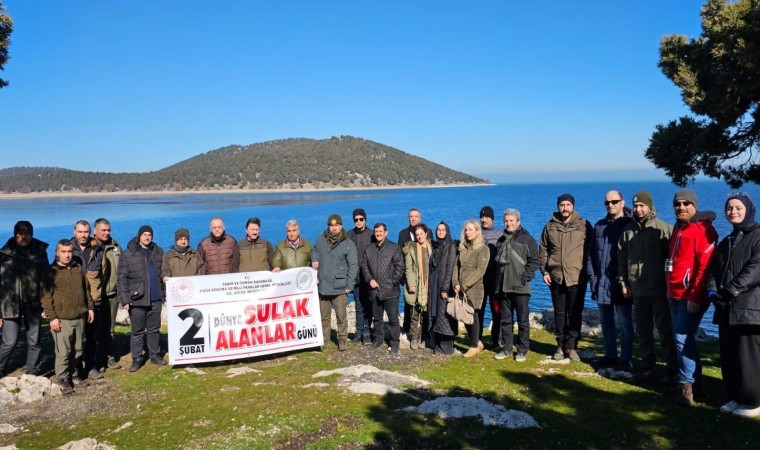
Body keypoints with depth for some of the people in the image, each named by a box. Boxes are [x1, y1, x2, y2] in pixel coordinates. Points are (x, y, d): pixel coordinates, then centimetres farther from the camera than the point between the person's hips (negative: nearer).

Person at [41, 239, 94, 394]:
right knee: (63, 352, -3)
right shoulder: (51, 271, -6)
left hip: (80, 317, 5)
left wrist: (90, 307, 14)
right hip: (62, 319, -5)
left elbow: (86, 290, 18)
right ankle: (63, 379, 9)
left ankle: (73, 375, 25)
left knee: (77, 350, 12)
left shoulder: (78, 268, 10)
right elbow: (46, 296, -9)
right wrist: (52, 317, -14)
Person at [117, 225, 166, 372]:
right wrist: (125, 299, -11)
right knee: (137, 331, 5)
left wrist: (165, 293, 9)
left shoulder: (158, 252, 9)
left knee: (154, 329, 13)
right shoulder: (128, 255, -3)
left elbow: (163, 273, 14)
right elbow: (122, 278, -5)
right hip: (137, 299, -3)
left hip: (155, 299, 3)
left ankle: (155, 355, 24)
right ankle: (136, 359, 14)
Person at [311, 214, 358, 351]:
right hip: (322, 286, 3)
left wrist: (349, 286, -10)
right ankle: (324, 339, 27)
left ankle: (342, 339, 13)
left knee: (341, 316, -1)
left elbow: (353, 266, -6)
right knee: (324, 316, 13)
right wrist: (314, 260, 3)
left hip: (339, 287, -3)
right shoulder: (321, 239, 4)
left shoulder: (348, 244, -5)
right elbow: (314, 250, 25)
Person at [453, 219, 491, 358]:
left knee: (473, 316, -1)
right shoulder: (462, 248, 14)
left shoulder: (483, 249, -4)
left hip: (474, 289, -5)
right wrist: (456, 283, -6)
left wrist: (465, 285, -16)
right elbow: (456, 266, 9)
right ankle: (477, 342, 23)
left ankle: (474, 346, 11)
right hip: (461, 289, 5)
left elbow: (480, 270, -12)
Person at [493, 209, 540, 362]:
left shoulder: (527, 239, -2)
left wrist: (525, 277, -15)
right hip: (503, 287, 6)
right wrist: (495, 286, 16)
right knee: (505, 319, 11)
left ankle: (522, 350, 10)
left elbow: (535, 260, -6)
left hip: (520, 287, -6)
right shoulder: (501, 240, 16)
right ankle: (507, 348, 20)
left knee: (523, 320, 2)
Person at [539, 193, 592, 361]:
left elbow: (590, 250, 3)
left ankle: (571, 346, 9)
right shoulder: (550, 226, 6)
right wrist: (544, 271, 2)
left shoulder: (583, 225, 1)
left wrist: (588, 272, -2)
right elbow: (543, 250, 10)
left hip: (577, 277, -2)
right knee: (559, 312, 9)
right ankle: (561, 346, 17)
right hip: (556, 277, 2)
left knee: (575, 313, 1)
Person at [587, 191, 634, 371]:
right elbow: (592, 252, 15)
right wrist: (591, 273, 6)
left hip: (620, 283, -6)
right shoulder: (599, 226, 12)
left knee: (625, 323, 3)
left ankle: (626, 359, 12)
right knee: (606, 321, 14)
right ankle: (610, 355, 24)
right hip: (601, 282, 6)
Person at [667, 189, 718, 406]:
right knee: (682, 338, 13)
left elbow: (705, 266, -18)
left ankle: (686, 385, -2)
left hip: (691, 297, -9)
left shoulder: (702, 229, -11)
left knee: (683, 339, -11)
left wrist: (694, 296, -21)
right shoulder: (678, 228, 16)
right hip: (675, 295, 9)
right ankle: (696, 382, 24)